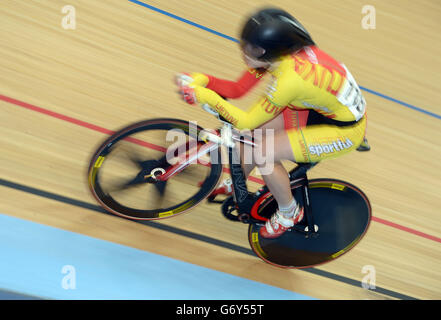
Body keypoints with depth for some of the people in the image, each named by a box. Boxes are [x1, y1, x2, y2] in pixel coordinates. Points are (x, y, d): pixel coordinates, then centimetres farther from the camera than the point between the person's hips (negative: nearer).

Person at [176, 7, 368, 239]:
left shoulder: (290, 79, -36)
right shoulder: (280, 52, -12)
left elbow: (246, 122, -26)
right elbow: (238, 89, -2)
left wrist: (207, 97, -23)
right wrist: (203, 80, -15)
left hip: (347, 130, -8)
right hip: (323, 109, 8)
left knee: (263, 152, -16)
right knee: (258, 127, 4)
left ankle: (289, 213, 10)